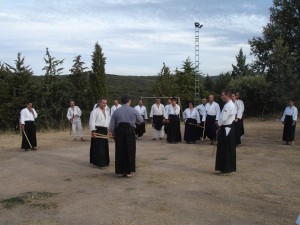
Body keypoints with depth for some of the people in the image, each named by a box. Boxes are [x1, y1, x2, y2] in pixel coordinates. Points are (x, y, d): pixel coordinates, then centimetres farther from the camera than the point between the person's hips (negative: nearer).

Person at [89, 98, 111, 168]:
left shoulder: (107, 112, 17)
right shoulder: (95, 111, -5)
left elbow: (109, 121, 18)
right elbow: (92, 122, -10)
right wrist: (93, 131, -17)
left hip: (104, 131, 7)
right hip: (97, 130, -7)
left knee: (105, 147, 12)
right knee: (98, 147, -6)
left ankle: (104, 161, 23)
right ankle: (99, 162, -2)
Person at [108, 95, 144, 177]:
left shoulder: (116, 111, 3)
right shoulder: (133, 111, 0)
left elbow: (112, 124, 1)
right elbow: (141, 120, 11)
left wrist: (112, 132, 15)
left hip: (119, 131, 2)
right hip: (130, 131, -2)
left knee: (119, 151, 9)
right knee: (130, 151, 7)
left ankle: (119, 171, 15)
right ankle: (129, 171, 9)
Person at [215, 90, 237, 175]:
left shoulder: (229, 105, -19)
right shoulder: (229, 104, 14)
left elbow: (223, 118, -21)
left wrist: (219, 124, -4)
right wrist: (220, 124, 6)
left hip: (227, 129, -10)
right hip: (227, 129, 10)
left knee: (227, 150, -1)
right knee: (223, 150, 14)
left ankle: (227, 169, 7)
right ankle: (224, 168, 22)